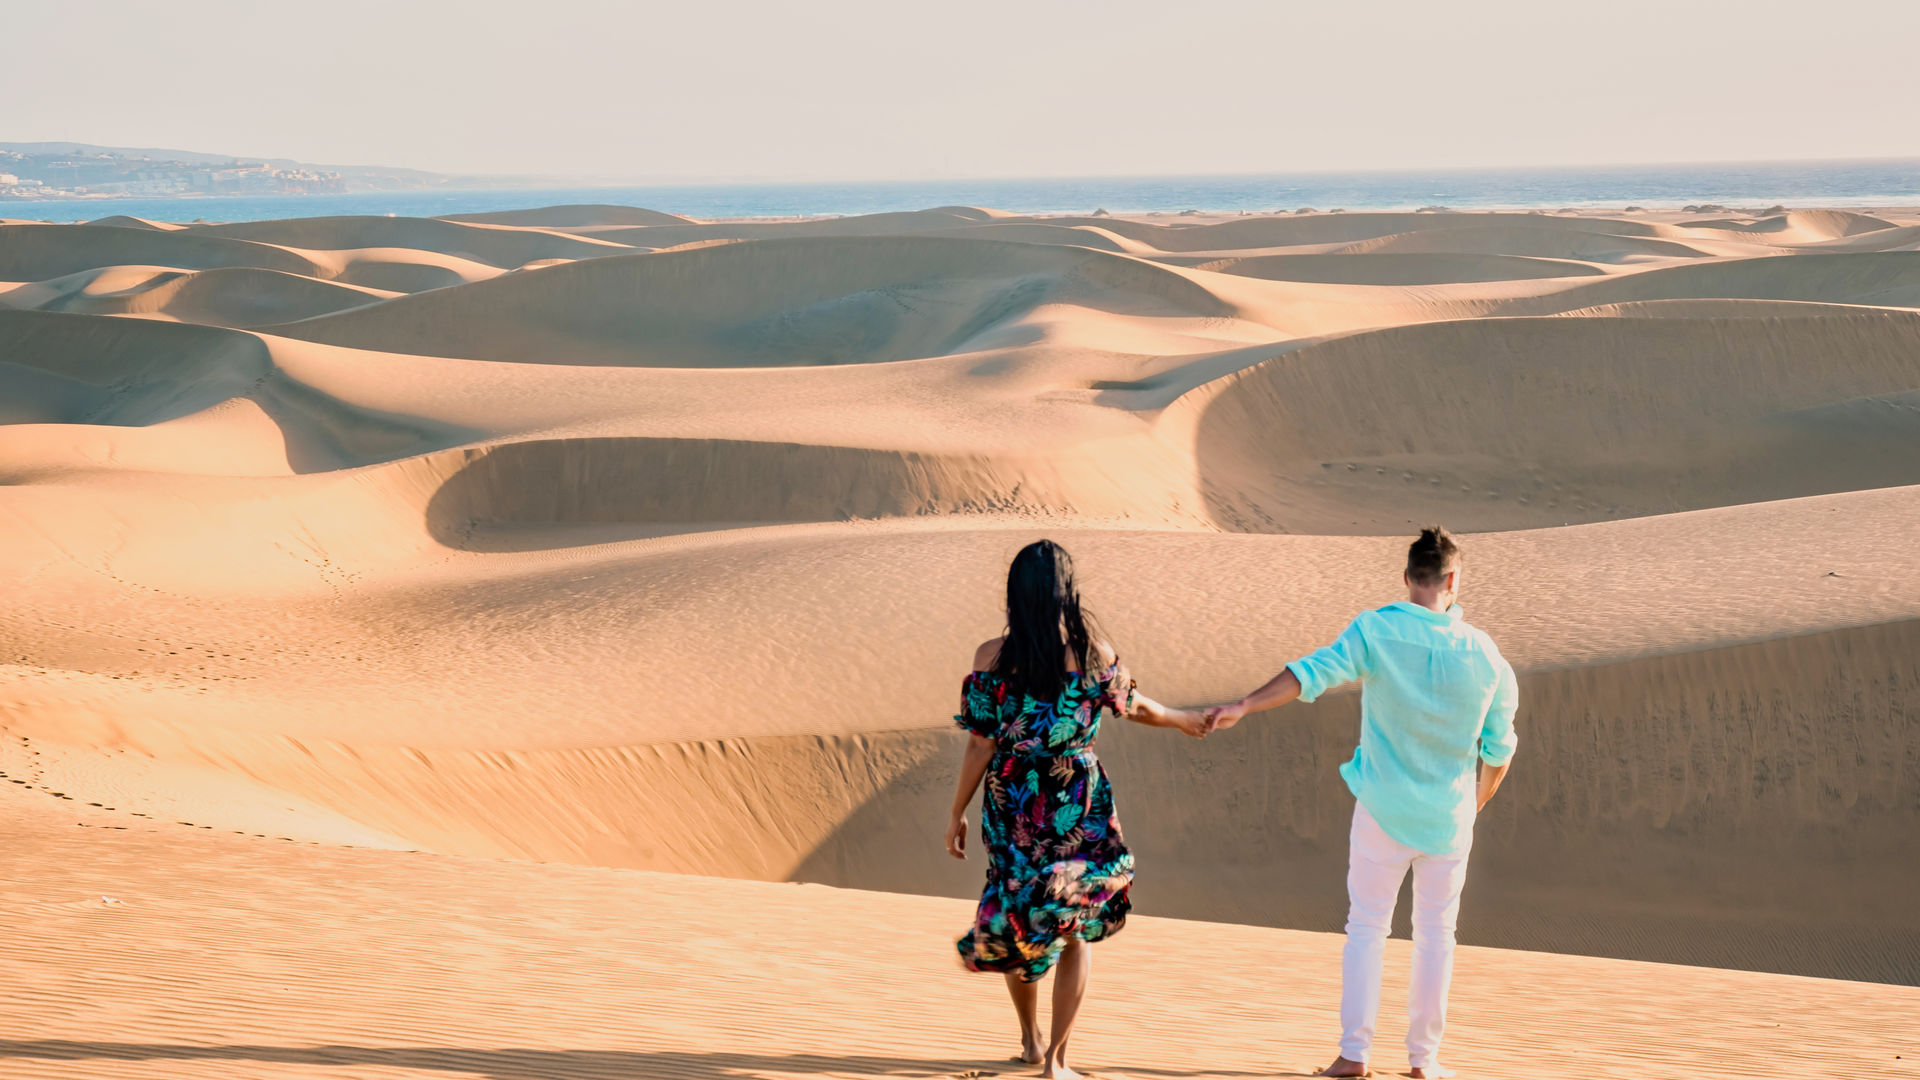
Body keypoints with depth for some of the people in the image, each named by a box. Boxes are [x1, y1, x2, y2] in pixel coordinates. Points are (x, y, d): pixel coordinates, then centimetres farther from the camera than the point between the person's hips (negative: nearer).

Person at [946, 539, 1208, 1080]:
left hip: (1013, 805, 0)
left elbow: (981, 746, -8)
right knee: (1077, 930, 11)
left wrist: (958, 813, 3)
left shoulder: (994, 656, -10)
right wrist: (1184, 719, 28)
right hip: (1078, 806, 0)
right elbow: (1135, 706, 8)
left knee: (1018, 918, 20)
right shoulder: (1092, 648, -7)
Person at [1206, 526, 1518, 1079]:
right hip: (1449, 820, 1)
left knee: (1366, 927, 9)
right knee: (1436, 933, 13)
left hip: (1382, 810, -1)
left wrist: (1245, 706, -23)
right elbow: (1498, 751, 3)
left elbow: (1313, 672, -22)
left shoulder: (1376, 631, -11)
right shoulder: (1485, 656, -4)